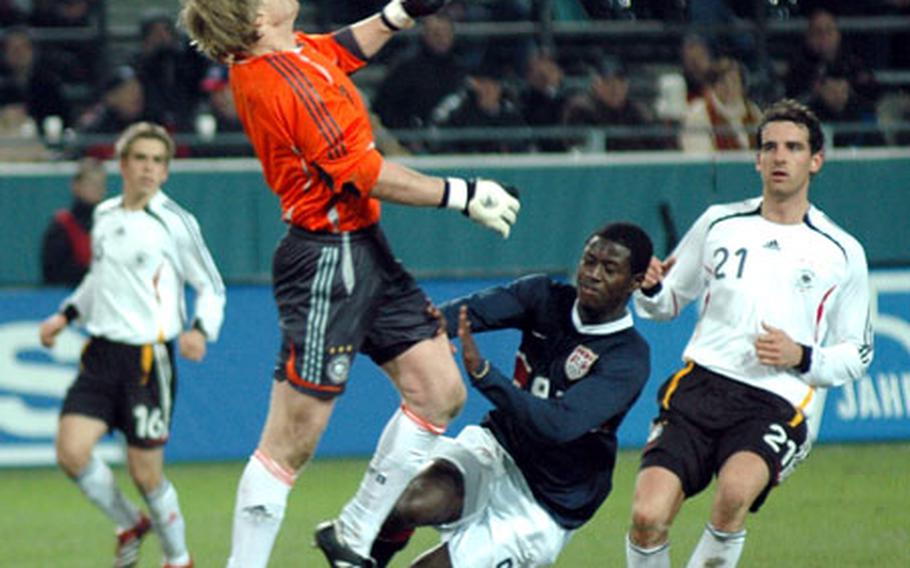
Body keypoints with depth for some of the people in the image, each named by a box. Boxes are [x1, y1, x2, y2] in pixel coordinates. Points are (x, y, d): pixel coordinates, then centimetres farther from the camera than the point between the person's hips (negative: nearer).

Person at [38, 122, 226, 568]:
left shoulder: (175, 223, -5)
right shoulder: (104, 216, 10)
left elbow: (211, 288, 1)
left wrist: (200, 330, -16)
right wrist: (66, 314, 19)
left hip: (148, 358, -5)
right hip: (101, 352, 5)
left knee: (145, 472, -4)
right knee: (71, 451, -11)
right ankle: (129, 526, 14)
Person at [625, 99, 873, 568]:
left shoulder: (842, 253, 9)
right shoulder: (719, 222, 14)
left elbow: (857, 355, 15)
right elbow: (668, 302, 24)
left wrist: (800, 357, -5)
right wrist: (650, 289, 0)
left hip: (778, 405, -2)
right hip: (700, 386, 2)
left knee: (736, 490, -35)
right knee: (647, 518, -18)